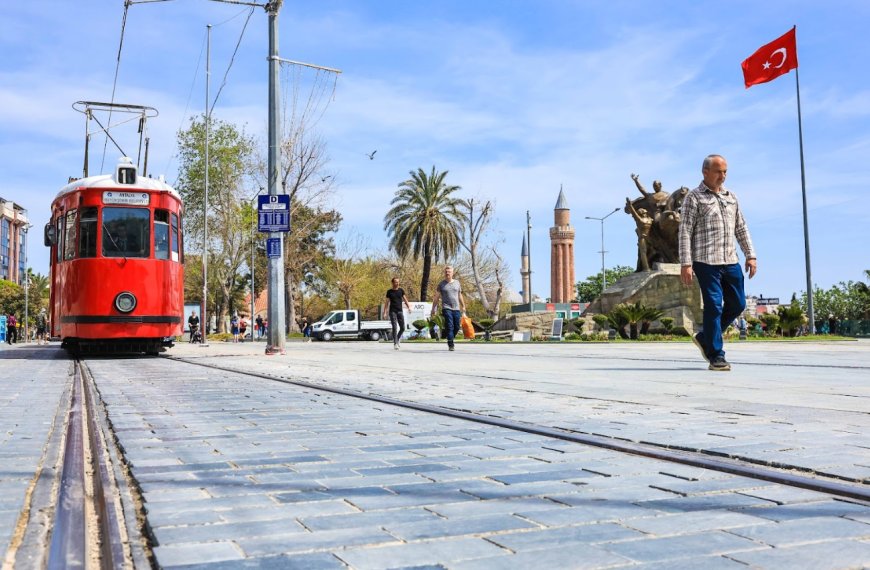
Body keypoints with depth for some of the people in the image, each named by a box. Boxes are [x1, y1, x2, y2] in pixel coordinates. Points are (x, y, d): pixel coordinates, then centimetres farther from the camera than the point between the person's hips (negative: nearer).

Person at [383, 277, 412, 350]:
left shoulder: (401, 290, 9)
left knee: (402, 328, 2)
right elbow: (387, 302, 5)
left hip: (400, 311, 3)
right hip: (392, 311, -3)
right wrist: (385, 312, -1)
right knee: (395, 328, -9)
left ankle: (398, 339, 29)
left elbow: (405, 299, 9)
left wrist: (409, 307, -5)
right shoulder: (389, 291, 3)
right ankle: (395, 343, -6)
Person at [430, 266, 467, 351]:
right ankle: (450, 345, -9)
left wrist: (463, 306, 19)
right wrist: (433, 309, 1)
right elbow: (436, 297, 5)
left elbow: (460, 296, 21)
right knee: (449, 327, -11)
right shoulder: (441, 284, 4)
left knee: (456, 327, 4)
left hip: (456, 309, 4)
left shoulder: (457, 283, 13)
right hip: (446, 308, -4)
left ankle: (450, 340, 26)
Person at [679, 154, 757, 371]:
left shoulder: (731, 197, 17)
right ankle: (716, 357, 2)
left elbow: (741, 228, 20)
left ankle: (704, 337, 25)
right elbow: (685, 232, -7)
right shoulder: (694, 197, -2)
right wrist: (685, 264, -14)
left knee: (737, 304, 9)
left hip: (731, 261, 7)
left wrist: (750, 255, 11)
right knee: (714, 307, -5)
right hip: (706, 262, -6)